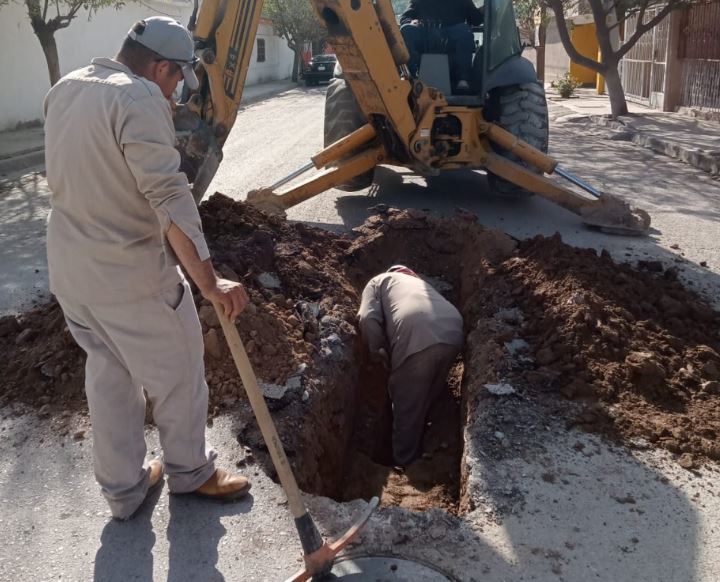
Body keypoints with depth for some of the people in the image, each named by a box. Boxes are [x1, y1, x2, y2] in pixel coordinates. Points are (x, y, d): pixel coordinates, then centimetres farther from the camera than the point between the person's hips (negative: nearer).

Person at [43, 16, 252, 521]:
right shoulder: (139, 98, -20)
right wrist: (210, 282, -26)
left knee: (107, 377, 20)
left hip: (69, 269, 9)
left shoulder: (64, 90, 8)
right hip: (131, 274, -8)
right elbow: (169, 196, -27)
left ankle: (123, 489, 35)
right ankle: (189, 472, 34)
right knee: (178, 376, 12)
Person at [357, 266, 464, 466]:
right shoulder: (419, 282, 42)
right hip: (453, 332, 6)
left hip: (417, 336, -6)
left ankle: (404, 462, 26)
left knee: (407, 407, 13)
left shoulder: (378, 282, 25)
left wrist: (379, 353, 18)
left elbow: (368, 320, 6)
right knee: (429, 398, 28)